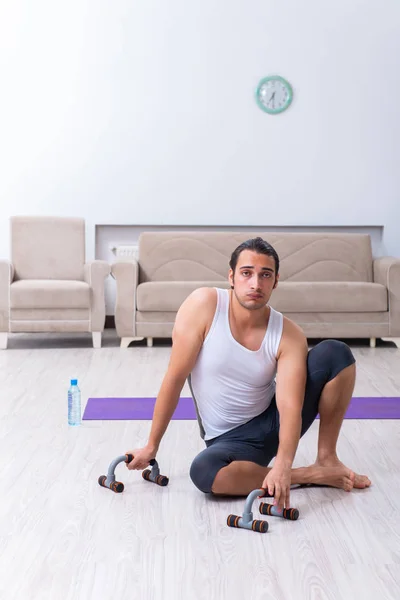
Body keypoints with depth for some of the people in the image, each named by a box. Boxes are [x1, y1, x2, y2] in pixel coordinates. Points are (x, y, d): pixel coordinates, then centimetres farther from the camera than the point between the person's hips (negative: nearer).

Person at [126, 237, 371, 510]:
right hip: (230, 437, -1)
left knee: (335, 352, -18)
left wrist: (282, 465, -43)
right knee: (204, 472, -38)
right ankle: (313, 474, -17)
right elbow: (175, 378, -15)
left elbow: (289, 406, -25)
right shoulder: (204, 304, -18)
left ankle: (327, 457, -5)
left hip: (274, 420, 1)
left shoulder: (289, 335, -15)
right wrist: (152, 446, -10)